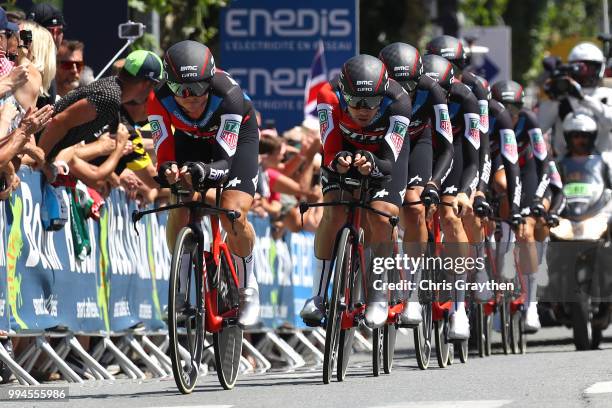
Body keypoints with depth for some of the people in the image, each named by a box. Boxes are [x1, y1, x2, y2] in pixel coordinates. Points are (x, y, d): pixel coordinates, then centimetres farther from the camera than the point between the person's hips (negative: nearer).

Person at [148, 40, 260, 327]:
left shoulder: (228, 95, -39)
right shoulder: (160, 100, -32)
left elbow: (225, 160, -39)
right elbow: (164, 153, -28)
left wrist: (205, 171, -60)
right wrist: (167, 169, -52)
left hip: (236, 135, -3)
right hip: (190, 139, 3)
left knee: (233, 214, -21)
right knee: (179, 208, -18)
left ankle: (248, 289, 3)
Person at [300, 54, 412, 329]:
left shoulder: (397, 102, -36)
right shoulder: (329, 97, -34)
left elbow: (388, 161, -37)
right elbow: (330, 152, -32)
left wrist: (371, 164, -59)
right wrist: (338, 161, -55)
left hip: (383, 155, -1)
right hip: (344, 150, 1)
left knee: (380, 219, -19)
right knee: (334, 213, -20)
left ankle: (378, 295, 3)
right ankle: (318, 296, -10)